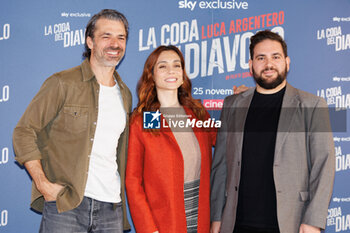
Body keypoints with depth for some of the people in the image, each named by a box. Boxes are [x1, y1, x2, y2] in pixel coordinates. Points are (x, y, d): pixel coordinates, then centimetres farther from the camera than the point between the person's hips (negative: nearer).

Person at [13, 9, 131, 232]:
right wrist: (42, 184, -11)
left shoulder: (125, 94, 14)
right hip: (65, 204, -4)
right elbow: (24, 132, -4)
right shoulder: (63, 84, -3)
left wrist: (119, 191, 11)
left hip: (111, 207, 5)